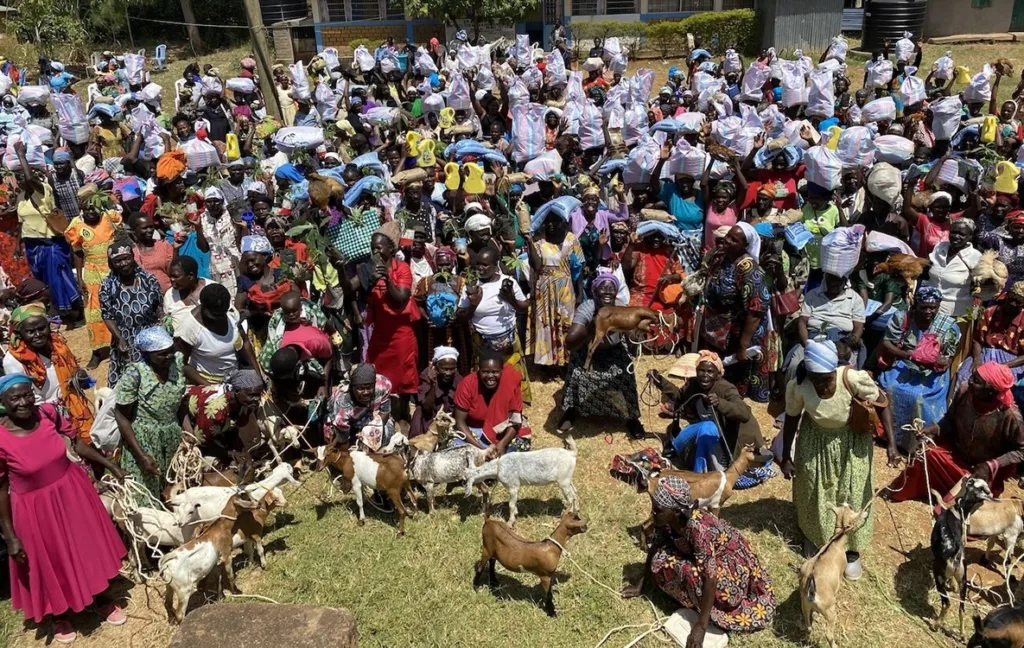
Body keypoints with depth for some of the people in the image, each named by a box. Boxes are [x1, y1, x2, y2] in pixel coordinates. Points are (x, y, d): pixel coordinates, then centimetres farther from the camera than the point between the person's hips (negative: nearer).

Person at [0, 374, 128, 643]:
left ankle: (102, 600, 46)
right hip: (36, 508, -3)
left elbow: (77, 441, 1)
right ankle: (60, 615, 47)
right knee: (51, 562, 18)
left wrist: (111, 466, 4)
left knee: (88, 546, 21)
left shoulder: (48, 413, -14)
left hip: (72, 492, 4)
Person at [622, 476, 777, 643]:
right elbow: (654, 547, -2)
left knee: (691, 573, -31)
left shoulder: (698, 528, -40)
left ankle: (712, 615, -5)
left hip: (732, 559, -7)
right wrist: (640, 584, 2)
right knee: (660, 561, -12)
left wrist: (701, 626, -34)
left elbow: (710, 578, -38)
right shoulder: (665, 519, -19)